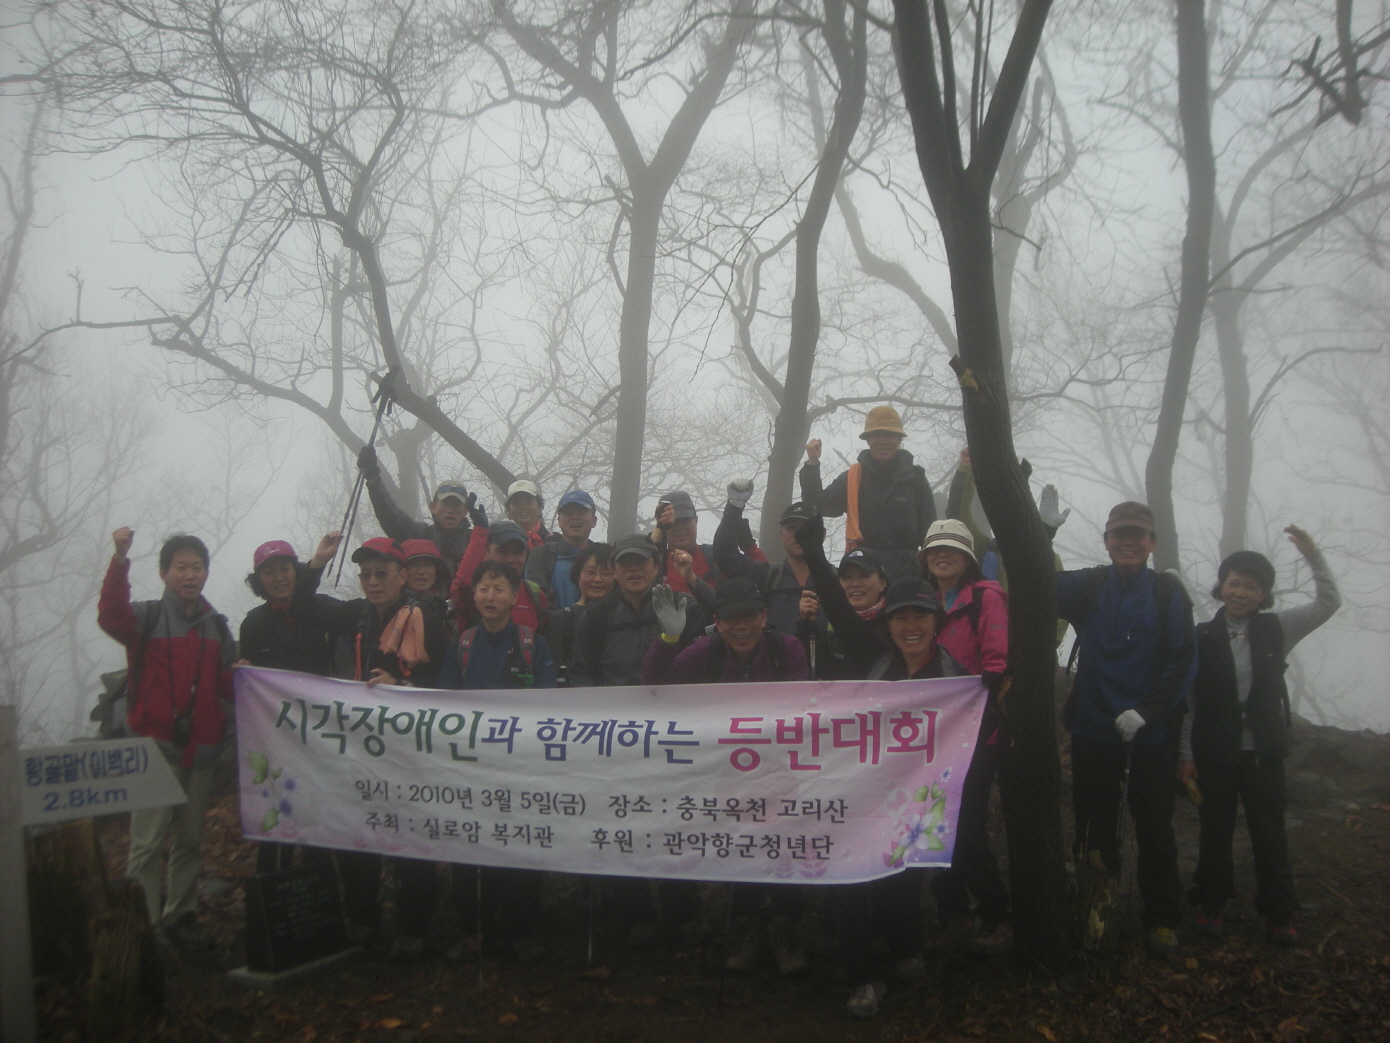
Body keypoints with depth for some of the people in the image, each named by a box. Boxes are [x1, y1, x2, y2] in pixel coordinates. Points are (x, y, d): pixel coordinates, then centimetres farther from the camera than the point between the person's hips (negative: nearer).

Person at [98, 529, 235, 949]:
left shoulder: (217, 626, 14)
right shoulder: (148, 617, -1)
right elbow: (111, 617, -24)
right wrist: (119, 560, -35)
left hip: (201, 750, 5)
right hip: (156, 745, -4)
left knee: (190, 841, 11)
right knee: (148, 842, -7)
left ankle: (180, 917, 21)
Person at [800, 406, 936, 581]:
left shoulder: (915, 478, 6)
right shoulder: (852, 477, 7)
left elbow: (929, 528, 8)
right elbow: (819, 506, -1)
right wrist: (812, 465, -11)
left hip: (905, 568, 0)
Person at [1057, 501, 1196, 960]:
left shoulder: (1168, 592, -4)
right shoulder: (1089, 586, 2)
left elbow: (1183, 663, -7)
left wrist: (1145, 712, -16)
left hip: (1150, 734, -2)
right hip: (1092, 730, 2)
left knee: (1154, 828, 8)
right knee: (1094, 823, 14)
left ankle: (1162, 918, 23)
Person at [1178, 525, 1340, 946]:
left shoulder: (1275, 629, 1)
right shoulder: (1202, 637, -4)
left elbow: (1329, 603, -2)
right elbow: (1188, 699, -2)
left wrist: (1313, 556, -14)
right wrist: (1185, 752, -2)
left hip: (1264, 751, 1)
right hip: (1215, 753, -1)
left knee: (1269, 832, 7)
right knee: (1215, 831, 9)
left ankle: (1278, 912, 19)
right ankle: (1211, 904, 23)